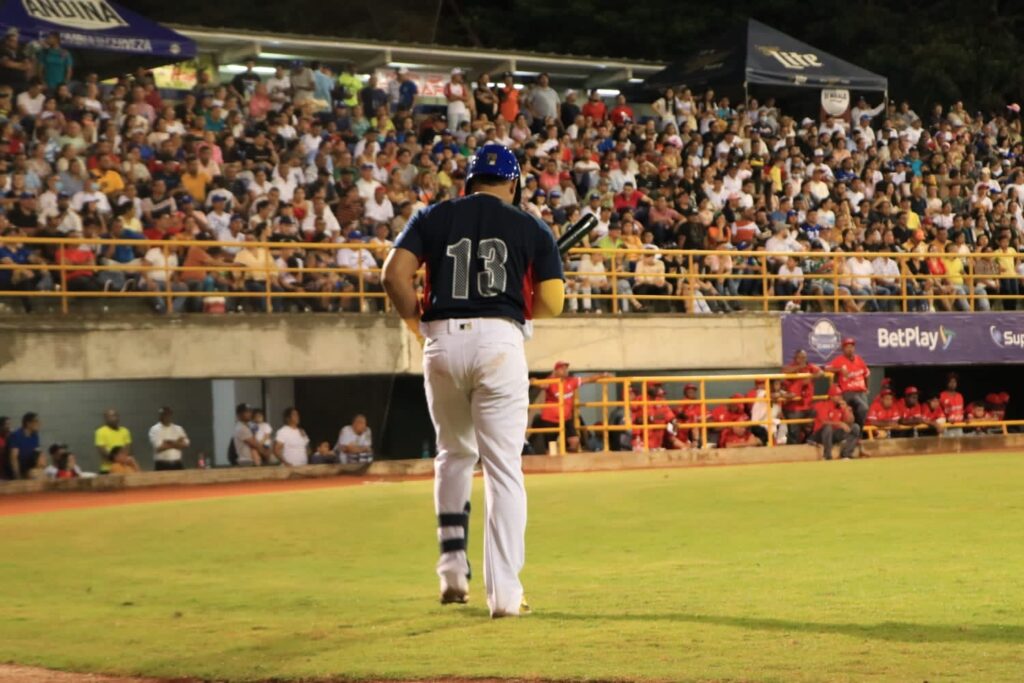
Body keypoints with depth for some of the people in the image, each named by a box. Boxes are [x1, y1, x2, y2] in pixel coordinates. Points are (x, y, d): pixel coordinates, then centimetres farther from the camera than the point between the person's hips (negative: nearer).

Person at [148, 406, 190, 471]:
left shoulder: (178, 429, 10)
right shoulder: (154, 429, -4)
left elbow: (185, 444, -2)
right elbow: (159, 448, -14)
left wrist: (170, 442, -14)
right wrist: (176, 443, -5)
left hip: (177, 464, 4)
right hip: (162, 465, -4)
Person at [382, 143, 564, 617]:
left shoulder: (434, 217, 13)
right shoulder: (531, 228, 10)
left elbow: (395, 275, -1)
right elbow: (552, 303, 1)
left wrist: (418, 323, 12)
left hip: (443, 343, 2)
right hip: (499, 342, -2)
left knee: (454, 453, 24)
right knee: (503, 469, 0)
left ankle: (453, 561, 15)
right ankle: (503, 593, -3)